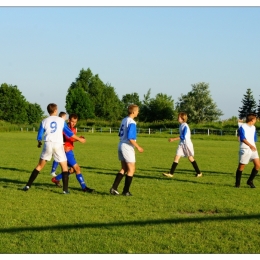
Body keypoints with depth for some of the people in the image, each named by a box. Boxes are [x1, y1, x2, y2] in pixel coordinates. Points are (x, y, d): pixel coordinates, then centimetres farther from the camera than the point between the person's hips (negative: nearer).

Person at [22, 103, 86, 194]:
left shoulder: (44, 121, 7)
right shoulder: (61, 120, 5)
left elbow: (39, 136, 8)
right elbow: (69, 133, 10)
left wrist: (39, 143, 30)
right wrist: (79, 139, 23)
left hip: (48, 144, 1)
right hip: (58, 145, -1)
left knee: (39, 166, 12)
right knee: (64, 167, 8)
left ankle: (28, 185, 9)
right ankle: (65, 189, 0)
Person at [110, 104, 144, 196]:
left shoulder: (124, 120, 10)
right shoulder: (132, 123, -16)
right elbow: (130, 138, -22)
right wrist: (138, 147, -13)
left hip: (121, 145, 9)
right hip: (127, 147, -9)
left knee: (124, 169, 15)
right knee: (131, 169, 2)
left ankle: (114, 188, 8)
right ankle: (126, 191, 5)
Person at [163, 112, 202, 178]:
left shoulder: (185, 126, -18)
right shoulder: (181, 125, 9)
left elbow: (183, 137, -24)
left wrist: (173, 139, -24)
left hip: (187, 144, -8)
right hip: (181, 144, 8)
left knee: (190, 158, 3)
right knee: (176, 157, -2)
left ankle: (199, 172, 18)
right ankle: (171, 173, -7)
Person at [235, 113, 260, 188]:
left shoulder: (253, 128, 14)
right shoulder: (242, 127, -9)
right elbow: (243, 138, -20)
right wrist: (250, 146, -29)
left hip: (253, 149, 7)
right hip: (245, 149, -7)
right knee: (241, 166, -2)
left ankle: (250, 181, 11)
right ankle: (237, 183, 11)